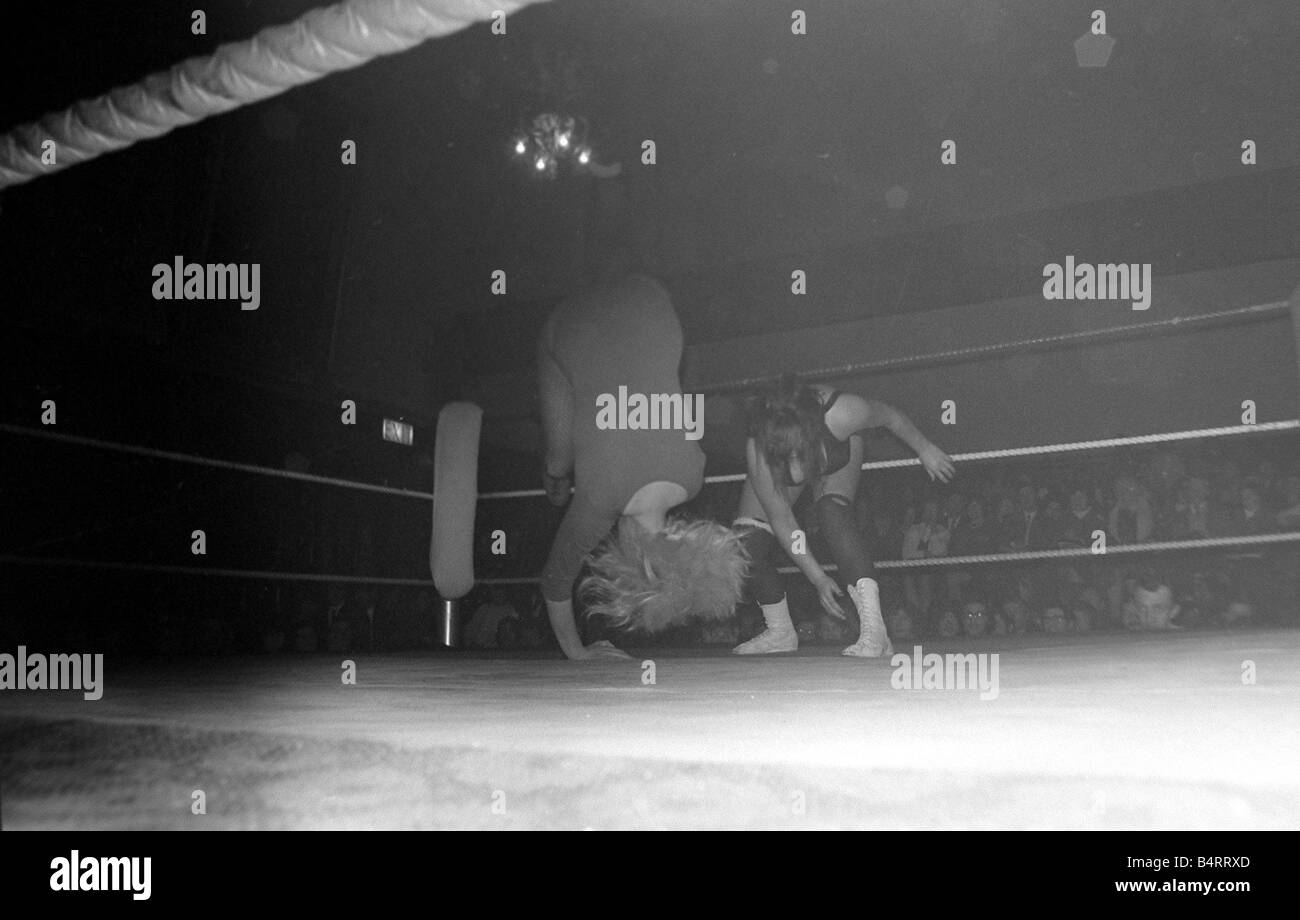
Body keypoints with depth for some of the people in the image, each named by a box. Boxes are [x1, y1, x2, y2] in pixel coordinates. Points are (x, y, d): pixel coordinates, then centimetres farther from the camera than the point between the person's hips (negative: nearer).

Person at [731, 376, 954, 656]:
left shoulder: (841, 413, -43)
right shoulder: (758, 452, -40)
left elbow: (889, 416, -19)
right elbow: (781, 521, -29)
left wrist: (924, 448, -2)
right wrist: (818, 578, -27)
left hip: (838, 458, -1)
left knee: (832, 516, -31)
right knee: (746, 543, -13)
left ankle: (874, 631, -37)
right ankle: (780, 633, 13)